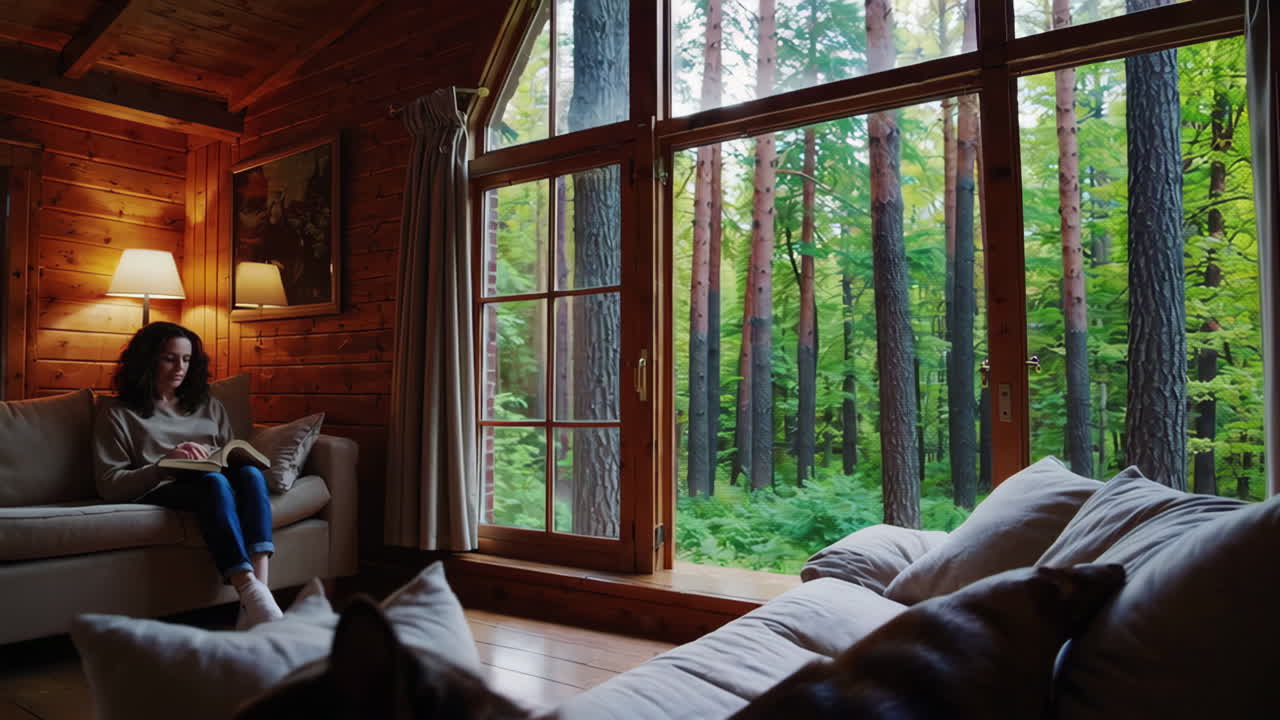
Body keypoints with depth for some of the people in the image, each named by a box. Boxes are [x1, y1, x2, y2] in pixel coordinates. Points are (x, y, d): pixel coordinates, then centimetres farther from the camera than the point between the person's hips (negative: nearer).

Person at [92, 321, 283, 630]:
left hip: (207, 485, 4)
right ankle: (251, 594, -54)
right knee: (214, 482, -37)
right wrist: (165, 464, -15)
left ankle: (259, 590, -47)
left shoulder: (209, 406, 24)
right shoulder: (118, 413, 12)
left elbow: (233, 458, 21)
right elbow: (109, 485, 1)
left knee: (249, 472, -32)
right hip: (156, 494, -4)